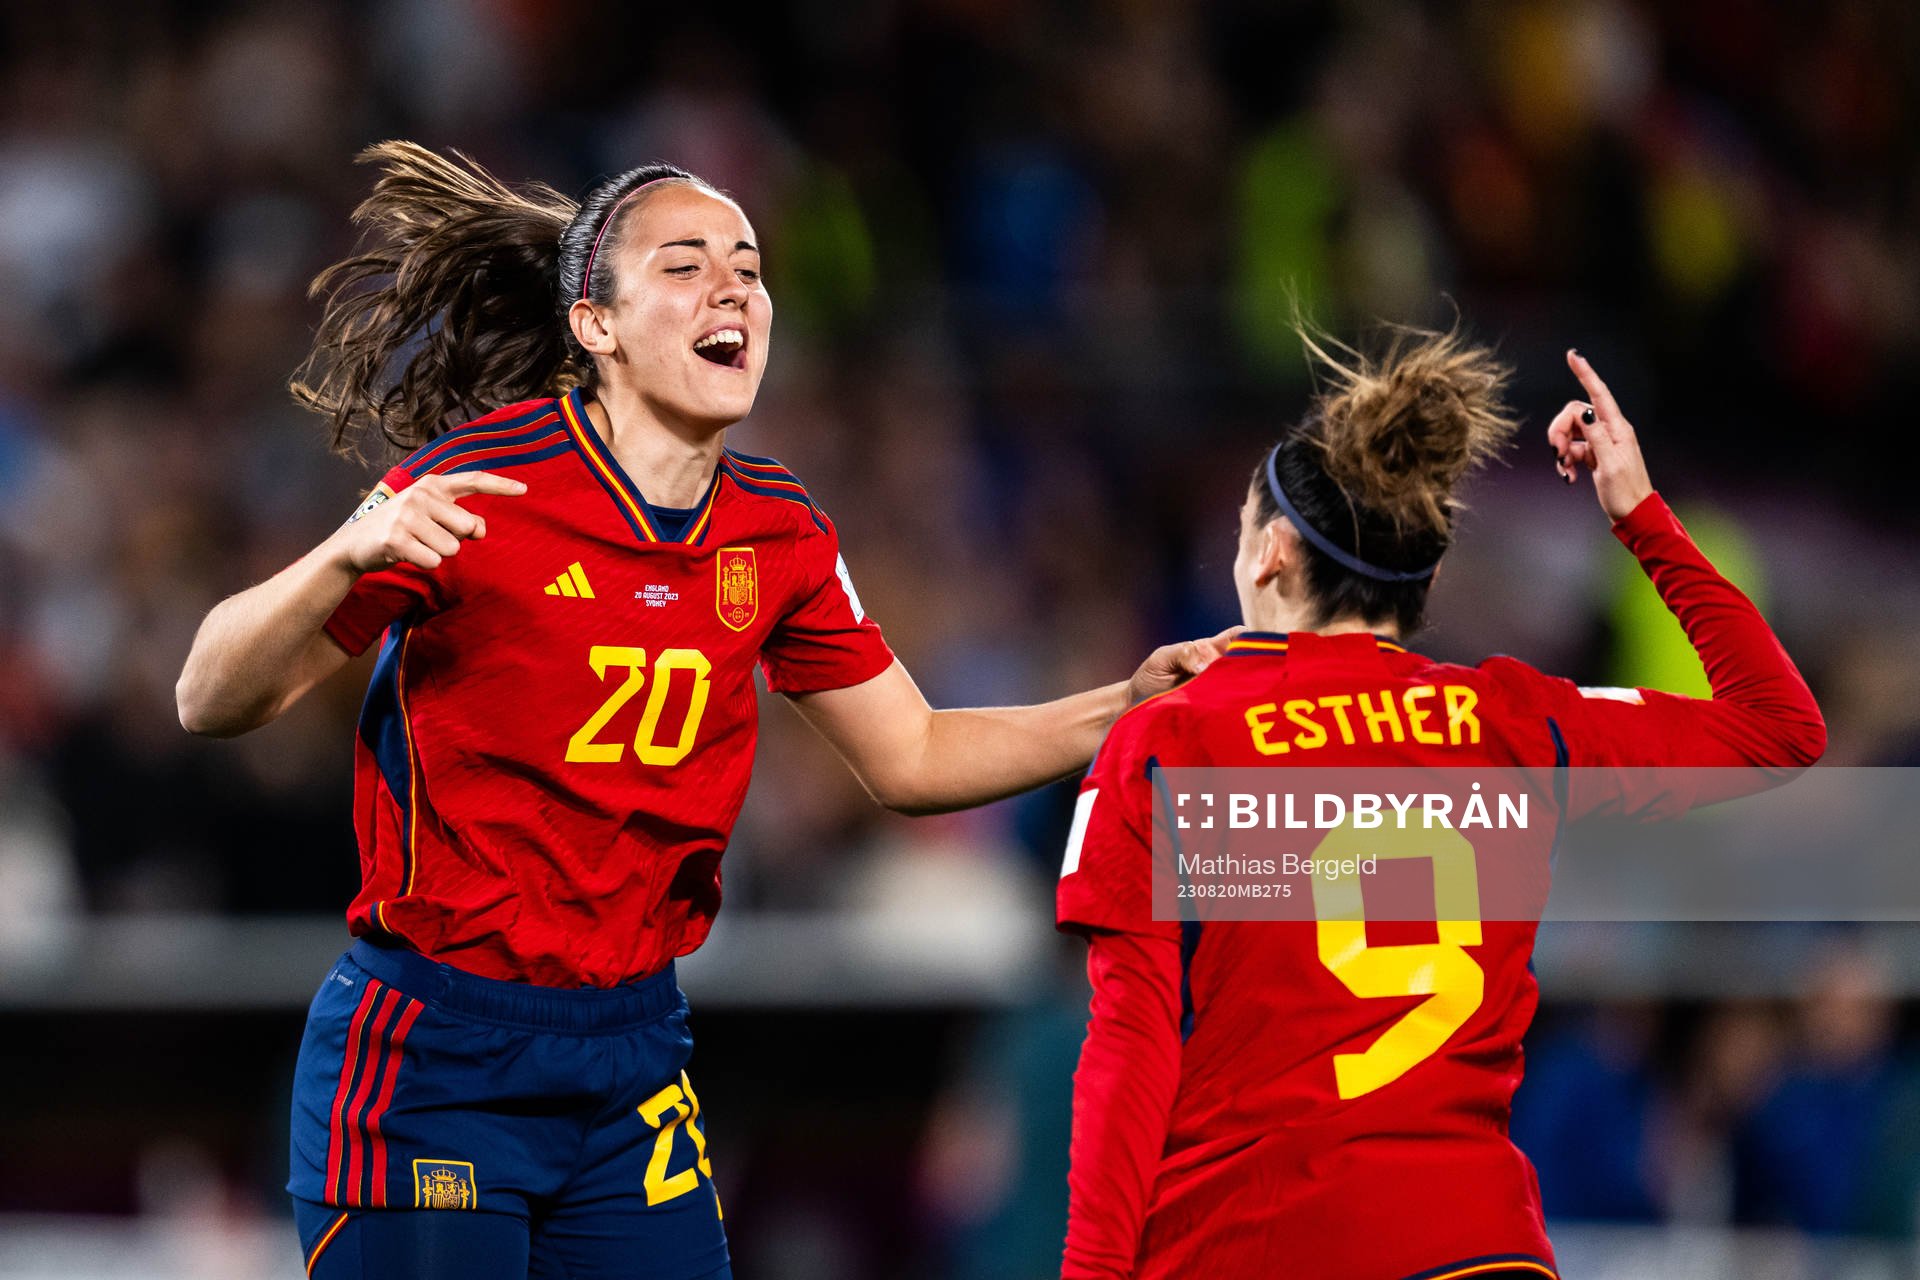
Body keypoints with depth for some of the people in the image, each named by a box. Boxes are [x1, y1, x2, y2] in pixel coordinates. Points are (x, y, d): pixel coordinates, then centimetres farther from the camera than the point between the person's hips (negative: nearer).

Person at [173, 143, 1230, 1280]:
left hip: (633, 1054, 6)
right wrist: (347, 559, -33)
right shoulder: (483, 486, -13)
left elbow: (910, 757, 17)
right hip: (430, 1058, -6)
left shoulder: (779, 533, 5)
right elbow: (215, 703, -14)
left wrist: (1130, 706, 4)